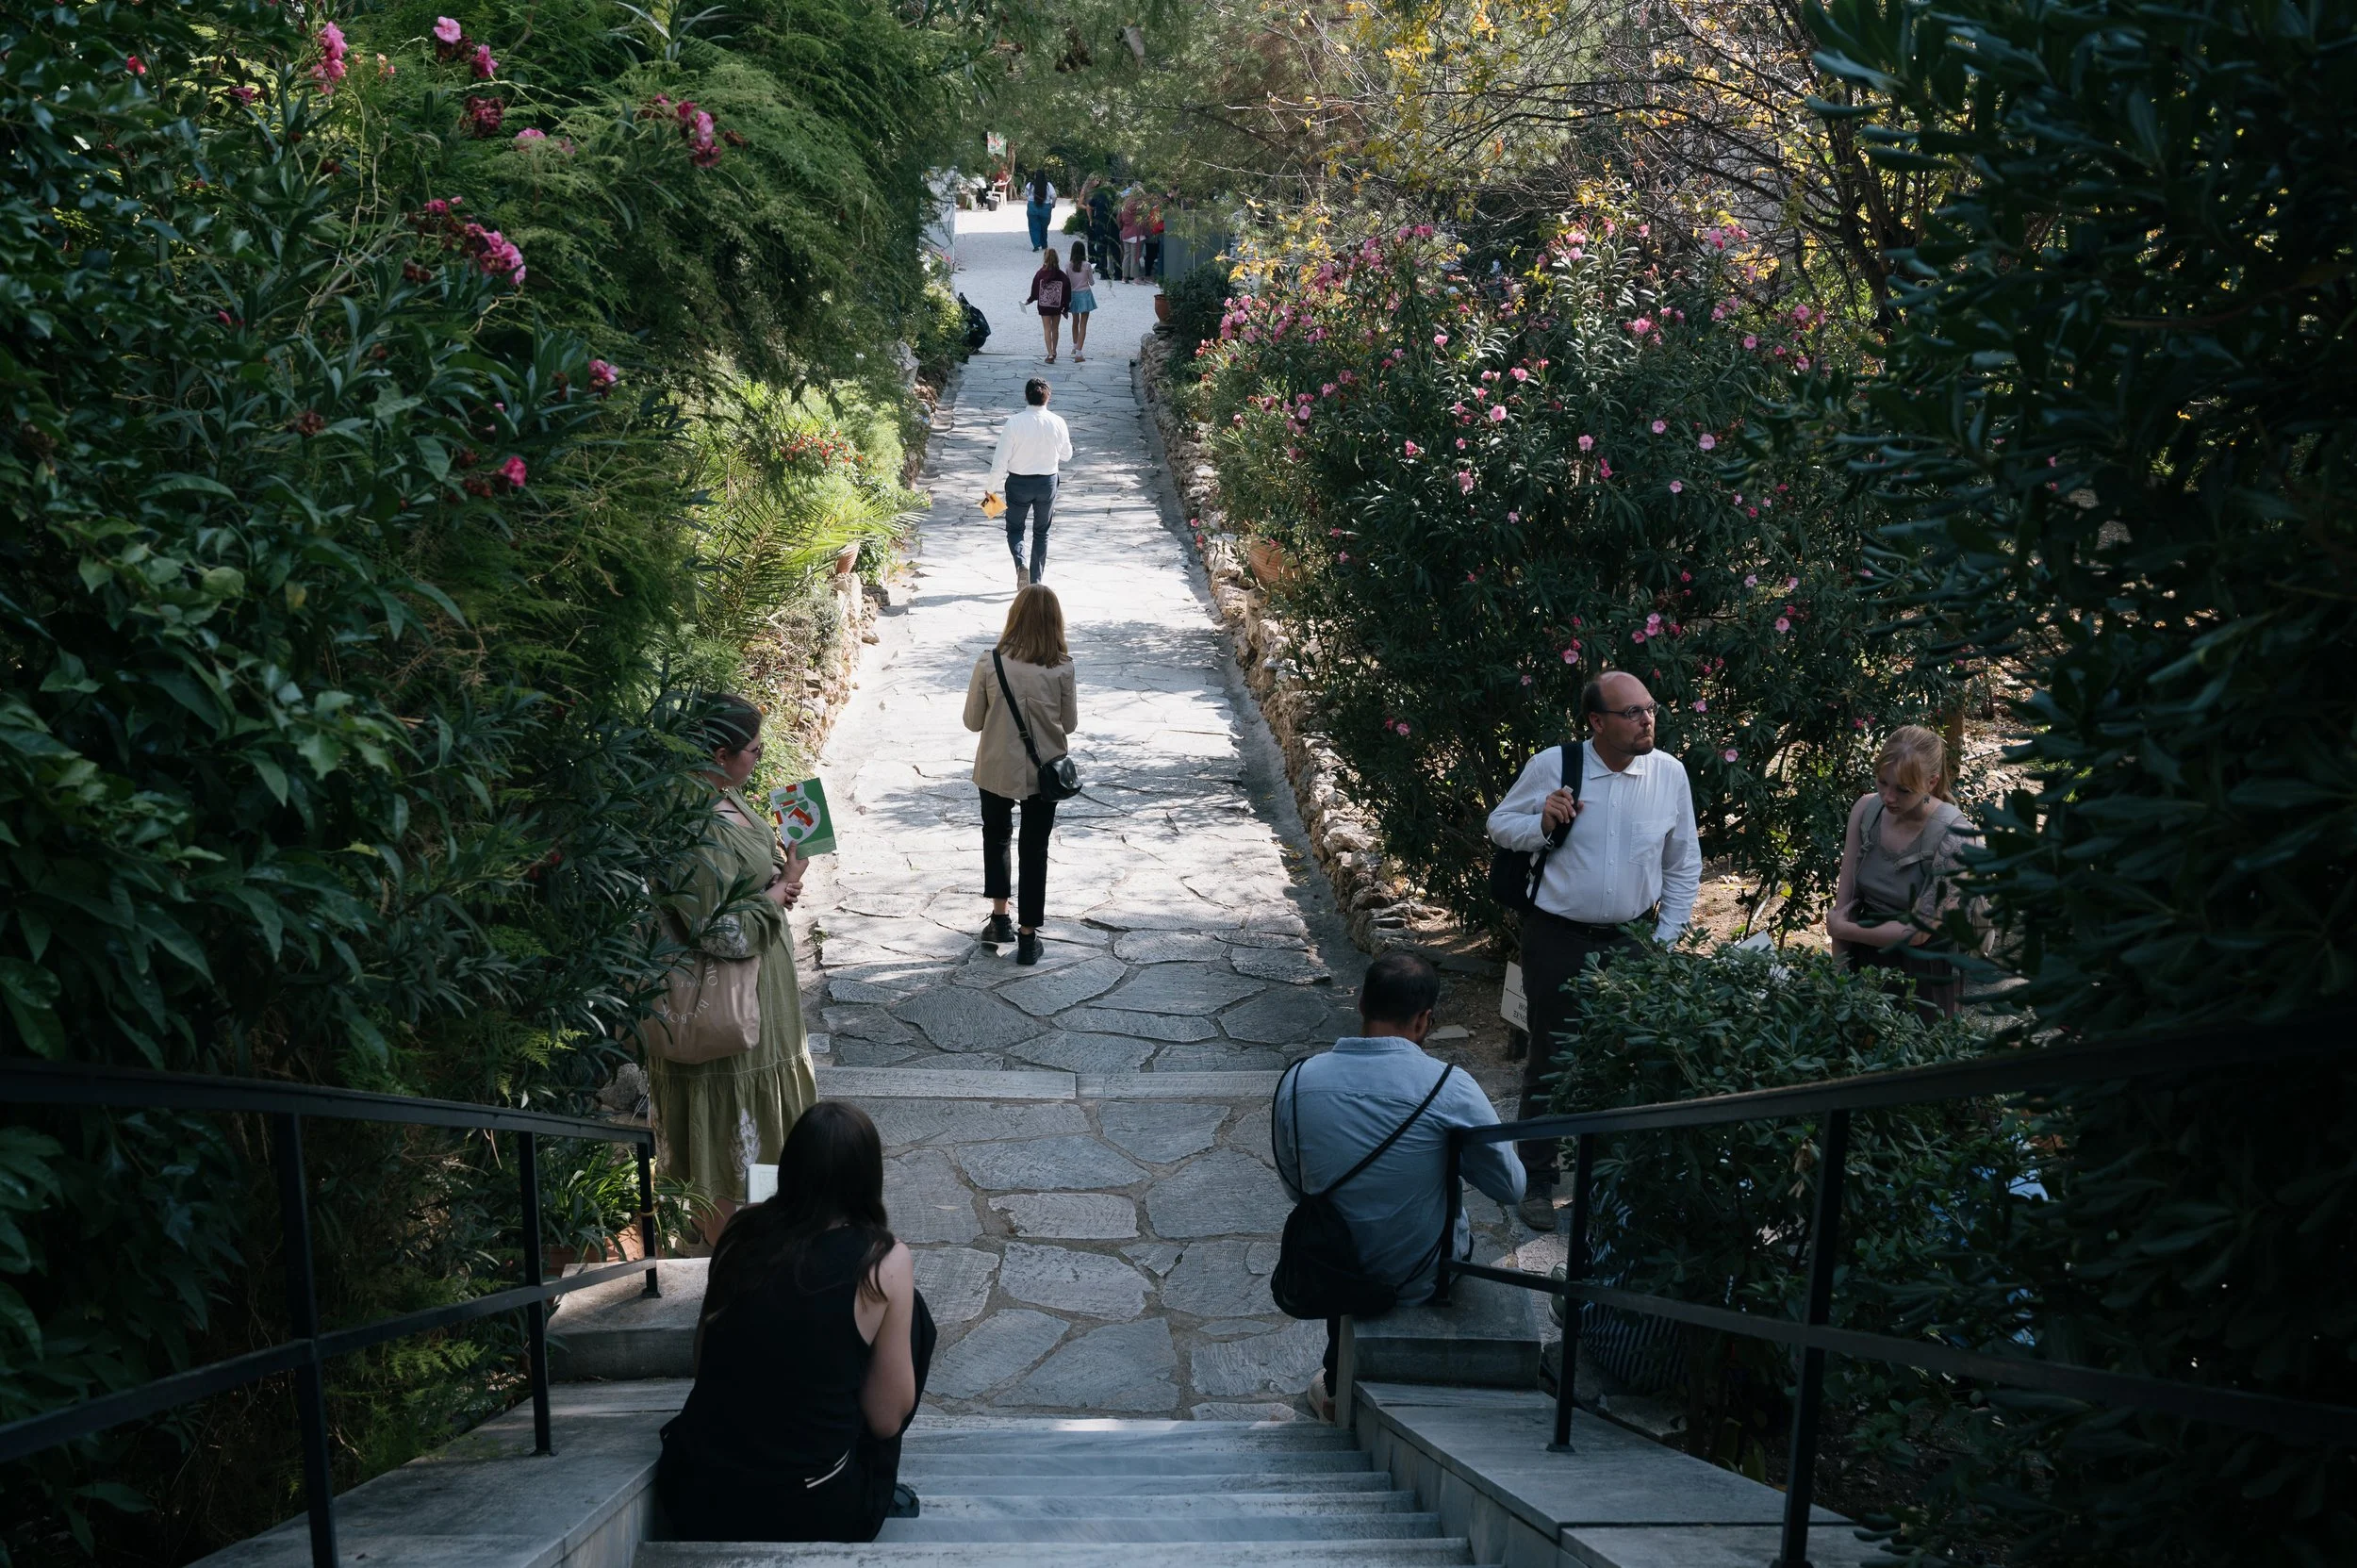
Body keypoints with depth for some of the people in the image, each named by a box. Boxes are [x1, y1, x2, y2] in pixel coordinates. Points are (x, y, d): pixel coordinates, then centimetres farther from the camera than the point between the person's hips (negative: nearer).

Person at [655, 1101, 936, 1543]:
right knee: (914, 1317, 13)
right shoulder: (884, 1262, -13)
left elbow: (704, 1363, 13)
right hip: (806, 1518, -5)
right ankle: (876, 1496, 21)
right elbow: (887, 1418, -5)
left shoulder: (742, 1233, 0)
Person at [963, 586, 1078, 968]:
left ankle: (1000, 915, 26)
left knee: (996, 836, 26)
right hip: (1043, 772, 0)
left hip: (996, 768, 0)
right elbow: (1069, 723, -2)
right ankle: (1027, 937, 18)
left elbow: (973, 721, -5)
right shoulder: (1062, 669, -14)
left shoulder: (989, 664, -14)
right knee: (1035, 850, 13)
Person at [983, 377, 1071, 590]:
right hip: (1048, 482, 2)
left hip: (1019, 482, -2)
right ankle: (1036, 580, 22)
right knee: (1041, 533, 17)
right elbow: (1066, 455, 5)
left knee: (1014, 528, 16)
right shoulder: (1058, 423, -10)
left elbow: (1000, 460, -13)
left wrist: (992, 488, -2)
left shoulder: (1014, 422, -17)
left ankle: (1021, 564, -12)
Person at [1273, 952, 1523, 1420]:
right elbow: (1511, 1187, -10)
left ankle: (1338, 1389, 47)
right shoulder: (1450, 1088, -22)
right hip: (1424, 1278, -2)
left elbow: (1296, 1188, 2)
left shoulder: (1298, 1079, -13)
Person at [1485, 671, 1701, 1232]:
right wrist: (1542, 823, -17)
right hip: (1558, 936, -2)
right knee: (1550, 1058, 6)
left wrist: (1666, 939, 3)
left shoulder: (1670, 773, -4)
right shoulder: (1551, 766, -11)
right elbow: (1499, 825, 3)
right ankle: (1536, 1180, 20)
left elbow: (1683, 865, 6)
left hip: (1632, 938, 2)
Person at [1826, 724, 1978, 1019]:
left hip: (1922, 976, -4)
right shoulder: (1866, 809, -9)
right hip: (1863, 962, 4)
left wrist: (1841, 929, -11)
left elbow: (1918, 930, -20)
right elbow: (1844, 899, -4)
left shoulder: (1954, 836, -22)